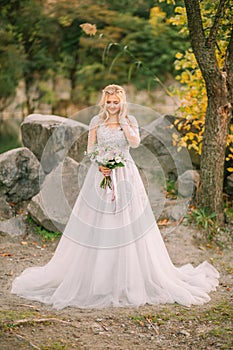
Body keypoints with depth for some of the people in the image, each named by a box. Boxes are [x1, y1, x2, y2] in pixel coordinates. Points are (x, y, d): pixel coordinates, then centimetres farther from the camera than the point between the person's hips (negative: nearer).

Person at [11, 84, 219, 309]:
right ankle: (94, 277, 9)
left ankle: (131, 280, 7)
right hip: (100, 174, 1)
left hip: (125, 176, 0)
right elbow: (90, 149, 5)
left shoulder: (130, 120, 5)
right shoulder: (96, 121, 6)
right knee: (96, 228, -1)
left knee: (129, 225, -2)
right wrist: (99, 164, -11)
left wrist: (122, 120, -9)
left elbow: (135, 142, -12)